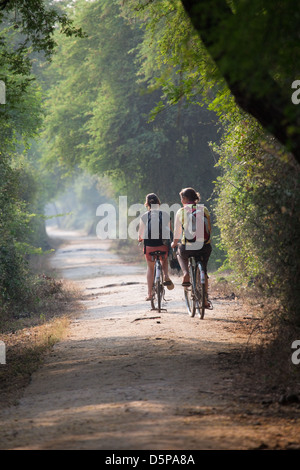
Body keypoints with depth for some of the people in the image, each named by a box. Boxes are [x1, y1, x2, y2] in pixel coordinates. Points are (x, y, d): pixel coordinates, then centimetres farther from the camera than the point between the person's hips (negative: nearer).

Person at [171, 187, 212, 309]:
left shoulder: (181, 212, -1)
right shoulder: (204, 210, 6)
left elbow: (177, 232, 6)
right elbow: (209, 229, 13)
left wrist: (174, 244, 26)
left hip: (188, 248, -2)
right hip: (204, 247, 2)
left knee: (180, 253, 34)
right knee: (203, 271, 24)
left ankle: (186, 275, 12)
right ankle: (205, 299, 20)